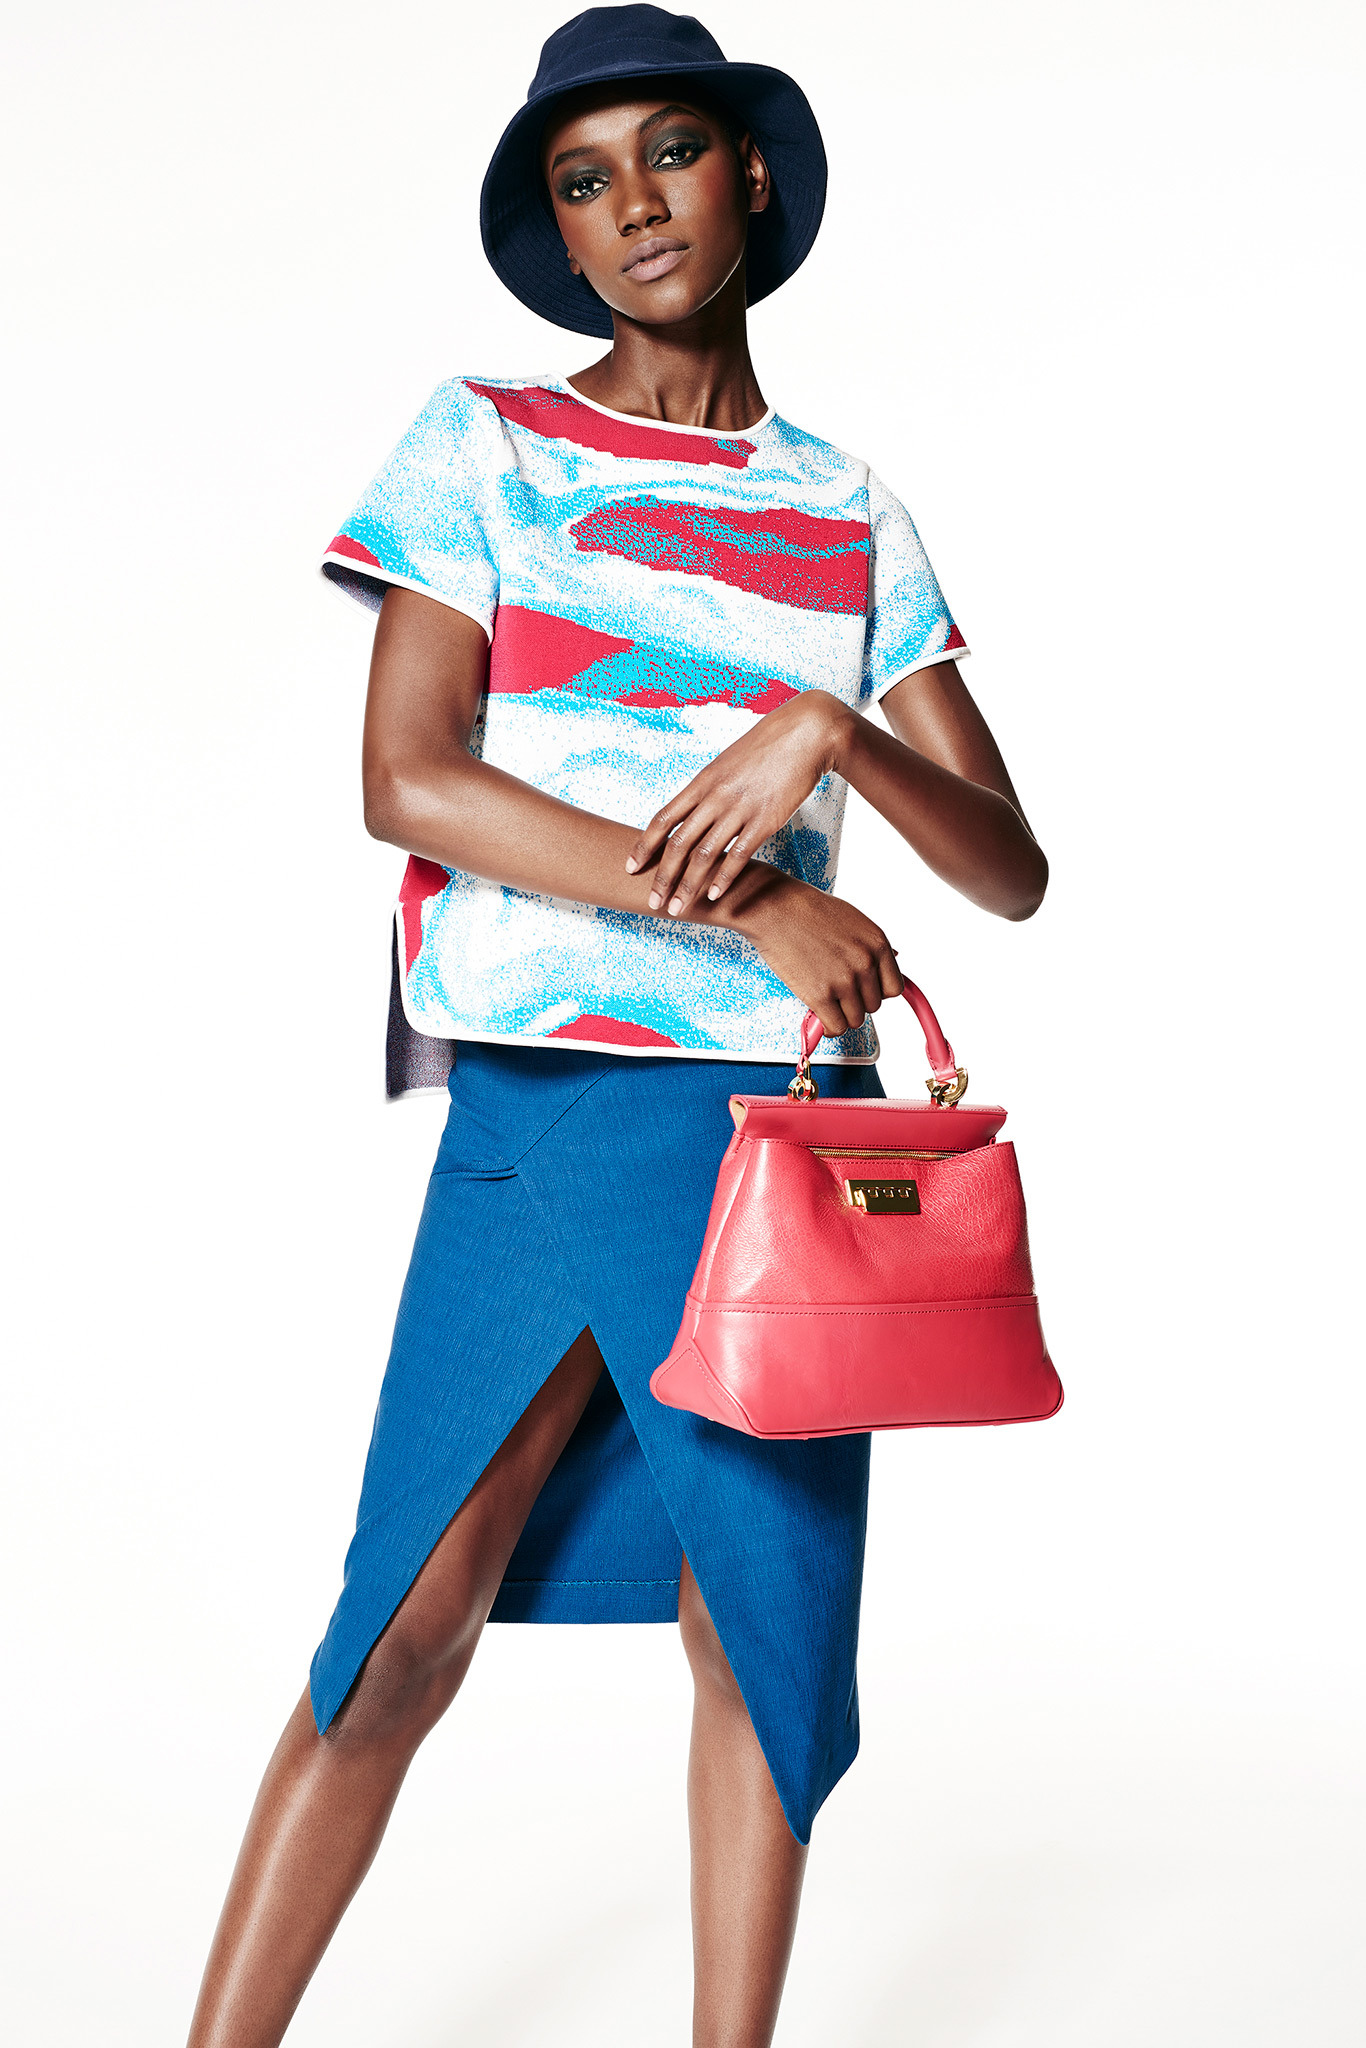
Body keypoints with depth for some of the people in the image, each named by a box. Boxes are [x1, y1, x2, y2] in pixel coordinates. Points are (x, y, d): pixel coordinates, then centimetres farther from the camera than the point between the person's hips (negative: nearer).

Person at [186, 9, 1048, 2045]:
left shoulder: (849, 513, 14)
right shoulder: (485, 441, 6)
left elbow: (1012, 870, 8)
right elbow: (409, 782, -8)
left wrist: (827, 731, -12)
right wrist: (751, 903, -13)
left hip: (792, 1113, 3)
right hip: (546, 1105, -3)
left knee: (769, 1634, 5)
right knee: (406, 1630, -4)